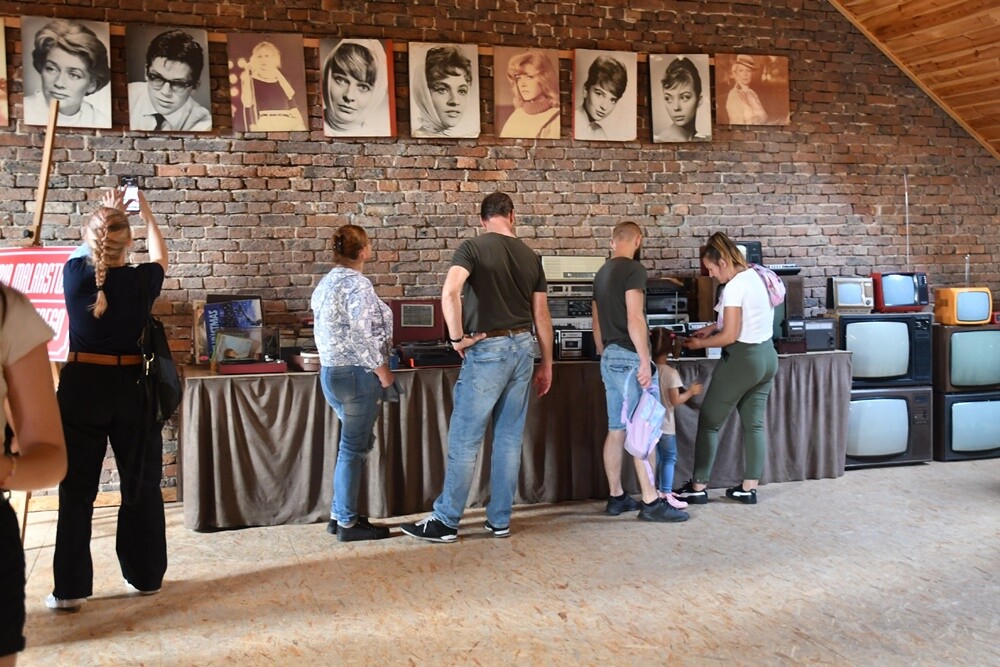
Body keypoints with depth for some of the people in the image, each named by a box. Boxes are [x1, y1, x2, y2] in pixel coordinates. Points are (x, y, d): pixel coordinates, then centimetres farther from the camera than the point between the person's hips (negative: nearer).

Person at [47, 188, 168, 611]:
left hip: (81, 387, 1)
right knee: (141, 486, 12)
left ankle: (71, 588, 13)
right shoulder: (141, 280, -8)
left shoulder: (74, 274, -6)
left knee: (76, 490, 8)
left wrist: (103, 215, 30)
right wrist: (147, 216, 27)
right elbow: (160, 259, 16)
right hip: (130, 389, 0)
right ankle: (145, 576, 22)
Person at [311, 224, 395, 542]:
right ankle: (347, 524, 8)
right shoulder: (357, 284, -15)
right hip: (356, 373, -9)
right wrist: (384, 372, -13)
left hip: (330, 370, 9)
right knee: (353, 448, -1)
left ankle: (339, 514, 23)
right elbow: (362, 337, -21)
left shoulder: (326, 282, 13)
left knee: (357, 442, 18)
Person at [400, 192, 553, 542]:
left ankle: (446, 521, 8)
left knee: (464, 440, 1)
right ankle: (500, 520, 18)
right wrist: (546, 364, 17)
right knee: (510, 439, 10)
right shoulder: (531, 256, 10)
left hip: (487, 350, -5)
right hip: (523, 348, 5)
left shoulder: (473, 247, -5)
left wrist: (457, 337, -12)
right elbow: (541, 315, 11)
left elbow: (450, 292, -23)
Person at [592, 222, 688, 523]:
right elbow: (634, 318, -18)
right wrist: (644, 361, -19)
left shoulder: (601, 273, 15)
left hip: (609, 357, 8)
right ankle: (651, 502, -5)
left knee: (616, 430, 10)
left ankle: (616, 497, 14)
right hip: (629, 356, -8)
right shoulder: (633, 269, -10)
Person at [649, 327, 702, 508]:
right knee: (669, 458, 2)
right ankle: (666, 494, -5)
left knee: (655, 458, 16)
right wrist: (691, 391, -2)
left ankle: (658, 490, 24)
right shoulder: (671, 373, -15)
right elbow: (675, 400, -16)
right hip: (665, 425, -5)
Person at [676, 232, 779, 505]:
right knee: (754, 423, 12)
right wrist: (712, 327, 13)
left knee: (709, 422, 3)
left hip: (742, 360, -9)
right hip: (767, 356, 9)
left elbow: (730, 336, -18)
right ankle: (749, 488, 16)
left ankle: (698, 487, 8)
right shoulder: (757, 276, 8)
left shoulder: (734, 287, -19)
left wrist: (699, 343, -4)